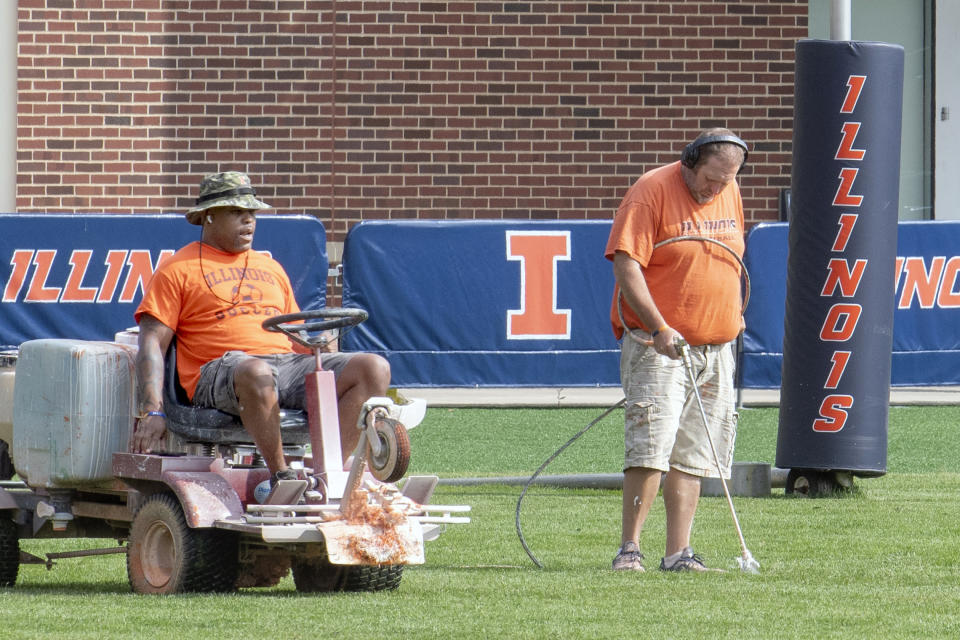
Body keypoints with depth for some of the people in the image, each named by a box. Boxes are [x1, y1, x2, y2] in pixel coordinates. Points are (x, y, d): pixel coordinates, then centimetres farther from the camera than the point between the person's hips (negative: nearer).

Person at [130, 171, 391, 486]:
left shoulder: (270, 268, 29)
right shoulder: (178, 270, 10)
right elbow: (152, 342, 2)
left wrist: (330, 381, 10)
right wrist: (153, 412, -12)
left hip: (286, 362, 6)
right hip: (218, 373, -6)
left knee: (375, 368, -18)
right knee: (256, 372, -43)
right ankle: (280, 477, -30)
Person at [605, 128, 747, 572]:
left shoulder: (730, 195, 10)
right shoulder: (652, 191, -10)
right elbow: (626, 265, -16)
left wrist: (734, 312, 21)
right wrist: (659, 327, -23)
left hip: (716, 347, 6)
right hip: (658, 346, -6)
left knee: (692, 455, 3)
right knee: (650, 446, -15)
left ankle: (678, 552, 4)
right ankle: (629, 549, -13)